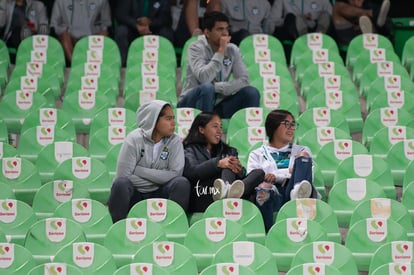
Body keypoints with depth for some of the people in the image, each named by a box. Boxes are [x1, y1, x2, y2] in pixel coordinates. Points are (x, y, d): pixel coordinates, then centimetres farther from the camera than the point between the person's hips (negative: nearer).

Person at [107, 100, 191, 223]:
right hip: (134, 194, -2)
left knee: (182, 183, -25)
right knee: (120, 183, -33)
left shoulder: (174, 141, -3)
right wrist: (159, 178, -14)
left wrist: (140, 171, -17)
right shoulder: (134, 139, -11)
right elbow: (123, 176, -18)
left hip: (159, 194, 2)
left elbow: (175, 174, -15)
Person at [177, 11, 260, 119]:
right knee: (207, 88, -35)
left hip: (218, 105, 5)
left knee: (252, 92, -14)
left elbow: (244, 80, -8)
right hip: (191, 105, -5)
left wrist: (217, 87, -20)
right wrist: (221, 51, -24)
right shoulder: (196, 48, -12)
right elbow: (204, 78, -28)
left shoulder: (232, 50, 2)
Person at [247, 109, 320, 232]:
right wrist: (288, 172, -7)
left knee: (303, 156, -20)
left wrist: (276, 175, -2)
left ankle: (298, 192, -52)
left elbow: (309, 175, 10)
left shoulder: (301, 150, 31)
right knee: (264, 187, -37)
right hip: (274, 194, -1)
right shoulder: (257, 154, 26)